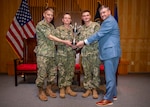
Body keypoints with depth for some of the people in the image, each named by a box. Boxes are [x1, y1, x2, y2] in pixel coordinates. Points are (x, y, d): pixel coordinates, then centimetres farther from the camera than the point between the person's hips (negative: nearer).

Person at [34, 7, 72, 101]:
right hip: (43, 53, -7)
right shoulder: (40, 25, -9)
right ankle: (41, 91, 15)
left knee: (53, 72, 10)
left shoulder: (51, 25, 16)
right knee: (42, 73, -1)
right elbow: (50, 37, -18)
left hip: (52, 53, 8)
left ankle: (48, 89, 25)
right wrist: (64, 42, -19)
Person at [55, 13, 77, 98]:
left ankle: (68, 88, 20)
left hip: (71, 54, 4)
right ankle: (62, 89, 11)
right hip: (62, 53, -4)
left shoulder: (73, 29, 12)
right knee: (62, 71, -1)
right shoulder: (58, 29, 1)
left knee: (70, 71, 7)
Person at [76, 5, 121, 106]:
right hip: (110, 52, 11)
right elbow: (101, 36, 21)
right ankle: (113, 94, 28)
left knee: (109, 75, -6)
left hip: (111, 52, -11)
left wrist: (84, 42, -14)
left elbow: (99, 34, -18)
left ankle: (108, 99, 0)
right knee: (111, 75, 17)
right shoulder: (108, 21, 22)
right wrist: (85, 42, 13)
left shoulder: (109, 21, -12)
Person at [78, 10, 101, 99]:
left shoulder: (96, 25, -1)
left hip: (95, 52, -4)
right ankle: (88, 89, 17)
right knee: (87, 72, 7)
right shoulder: (81, 29, 15)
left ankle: (94, 89, 14)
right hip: (85, 52, 4)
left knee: (95, 71, 2)